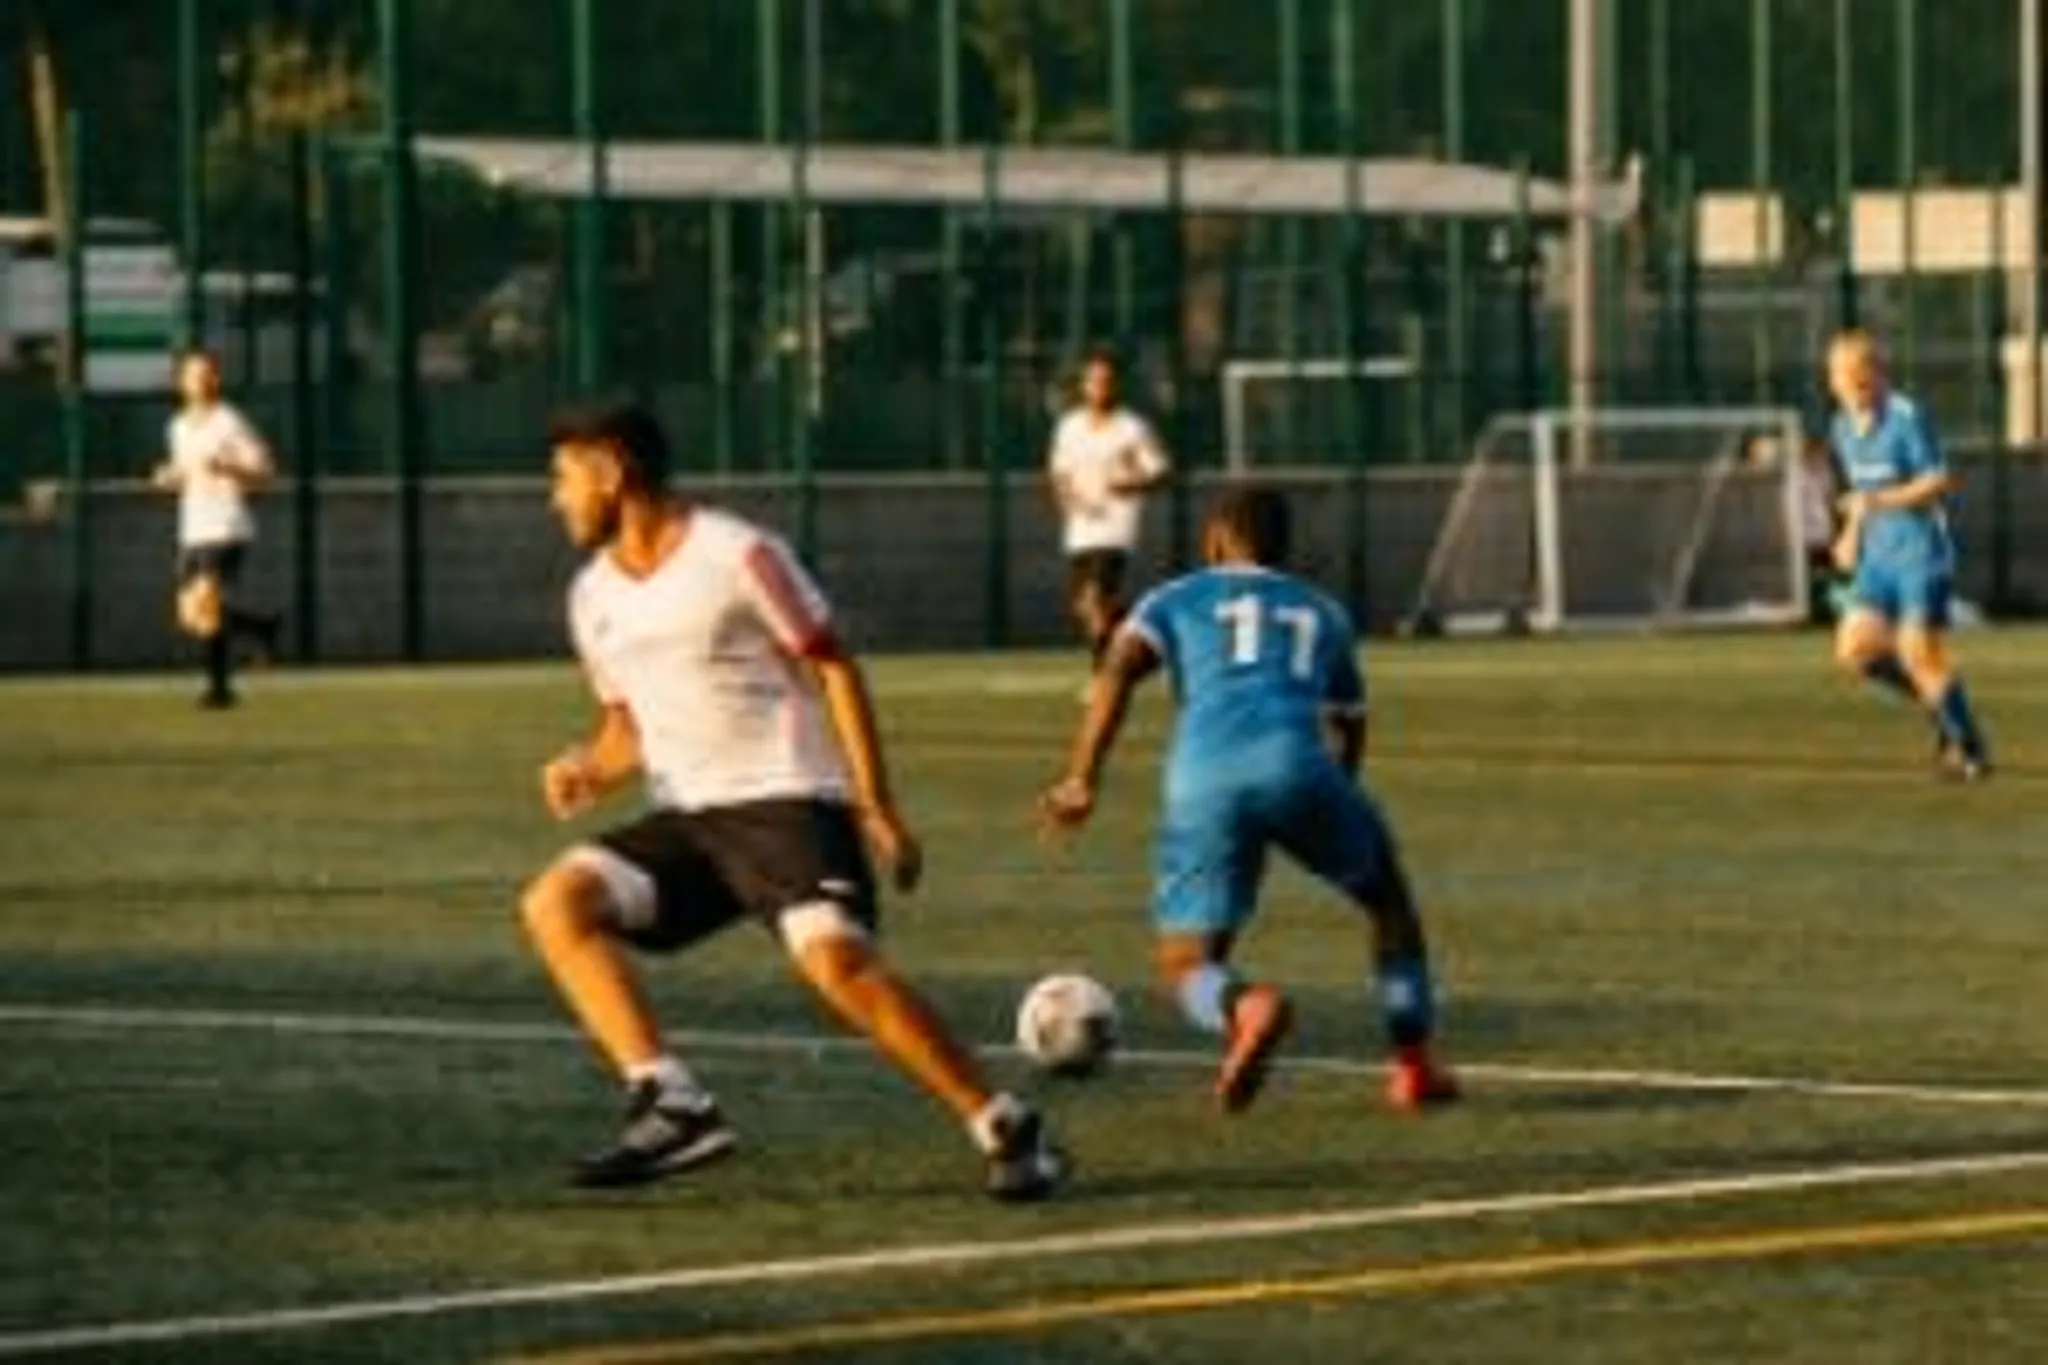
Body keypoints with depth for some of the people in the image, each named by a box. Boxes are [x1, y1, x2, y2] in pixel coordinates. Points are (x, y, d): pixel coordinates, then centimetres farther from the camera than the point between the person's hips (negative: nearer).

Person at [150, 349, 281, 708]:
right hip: (192, 531, 7)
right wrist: (167, 478, 4)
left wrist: (226, 467, -25)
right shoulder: (179, 427, 15)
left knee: (208, 605, -20)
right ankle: (261, 626, 27)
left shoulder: (230, 424, -7)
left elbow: (262, 474, -8)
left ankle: (220, 685, -10)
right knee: (190, 618, 4)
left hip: (227, 530, -7)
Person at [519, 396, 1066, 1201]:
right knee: (555, 902, -16)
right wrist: (590, 769, -1)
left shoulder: (735, 555, -7)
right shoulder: (593, 597, 13)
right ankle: (672, 1104, -22)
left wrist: (878, 809, -8)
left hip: (786, 803, -7)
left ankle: (1003, 1128, -16)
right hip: (685, 820, 7)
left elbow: (832, 668, -4)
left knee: (835, 959, -28)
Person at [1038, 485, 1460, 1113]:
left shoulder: (1176, 600, 25)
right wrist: (1330, 806, 55)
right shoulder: (1323, 615, 32)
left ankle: (1246, 1006, -29)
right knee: (1388, 895, 29)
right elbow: (1347, 728, 37)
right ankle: (1413, 1065, 20)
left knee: (1186, 966, 7)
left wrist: (1081, 781, -3)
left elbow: (1120, 668, 5)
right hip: (1297, 763, 1)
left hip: (1204, 778, -1)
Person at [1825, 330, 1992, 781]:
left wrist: (1880, 501, -27)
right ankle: (1940, 705, 18)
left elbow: (1940, 482, -18)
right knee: (1855, 649, -2)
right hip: (1879, 555, 7)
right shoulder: (1845, 427, 10)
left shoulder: (1907, 417, -15)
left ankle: (1970, 747, 5)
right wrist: (1852, 533, 13)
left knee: (1919, 652, -11)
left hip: (1923, 552, -7)